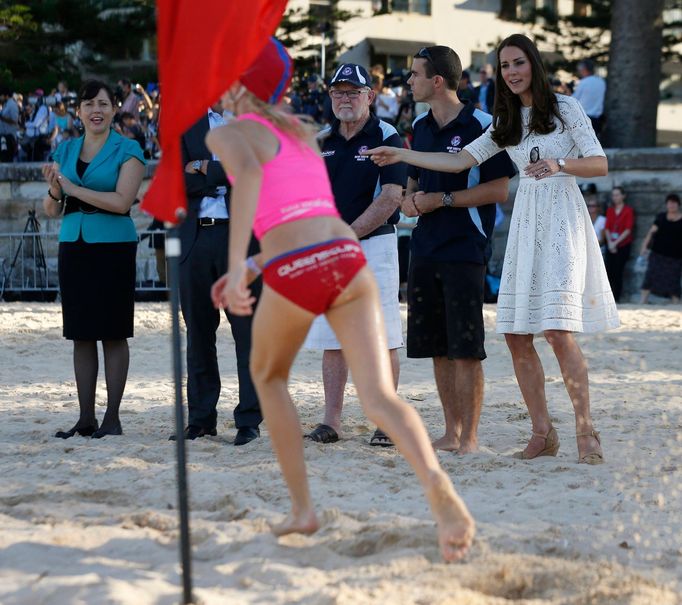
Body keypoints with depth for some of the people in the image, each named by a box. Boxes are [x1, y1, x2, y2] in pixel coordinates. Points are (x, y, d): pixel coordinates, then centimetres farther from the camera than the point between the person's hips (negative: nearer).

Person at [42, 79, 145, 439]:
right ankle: (86, 418, 11)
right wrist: (54, 191, -10)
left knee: (113, 334, -1)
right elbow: (51, 210, 12)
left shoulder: (126, 151, -3)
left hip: (113, 248, -5)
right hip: (74, 246, 5)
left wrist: (74, 188, -16)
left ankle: (112, 419, 3)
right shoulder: (65, 151, 12)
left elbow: (122, 202, -16)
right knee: (81, 334, 7)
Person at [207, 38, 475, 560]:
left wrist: (237, 265, -20)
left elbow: (248, 174, -18)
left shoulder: (228, 134, 8)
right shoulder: (303, 133, 29)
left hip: (293, 276, -4)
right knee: (379, 398, -8)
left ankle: (303, 507, 23)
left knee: (268, 377, 26)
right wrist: (254, 266, 37)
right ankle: (438, 486, -38)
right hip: (348, 261, 4)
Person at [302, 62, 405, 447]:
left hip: (374, 244, -5)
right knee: (332, 339, 5)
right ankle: (331, 422, 7)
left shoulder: (387, 138, -2)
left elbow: (390, 198, -11)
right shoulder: (321, 142, 14)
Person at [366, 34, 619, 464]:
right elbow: (462, 160, 14)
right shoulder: (507, 122, 17)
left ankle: (586, 433, -12)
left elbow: (600, 165, -3)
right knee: (517, 335, -1)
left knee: (559, 330, -17)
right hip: (525, 223, 6)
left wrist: (560, 164, -21)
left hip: (562, 221, -6)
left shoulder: (566, 108, 1)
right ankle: (543, 433, 8)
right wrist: (400, 155, 9)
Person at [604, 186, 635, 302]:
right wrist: (610, 242, -8)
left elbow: (628, 230, -8)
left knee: (618, 272, -7)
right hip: (611, 245, 4)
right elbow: (607, 228, 7)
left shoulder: (628, 210, -3)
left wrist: (615, 242, -13)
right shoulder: (610, 210, 12)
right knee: (609, 272, -4)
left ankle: (616, 298, -3)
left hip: (623, 245, -4)